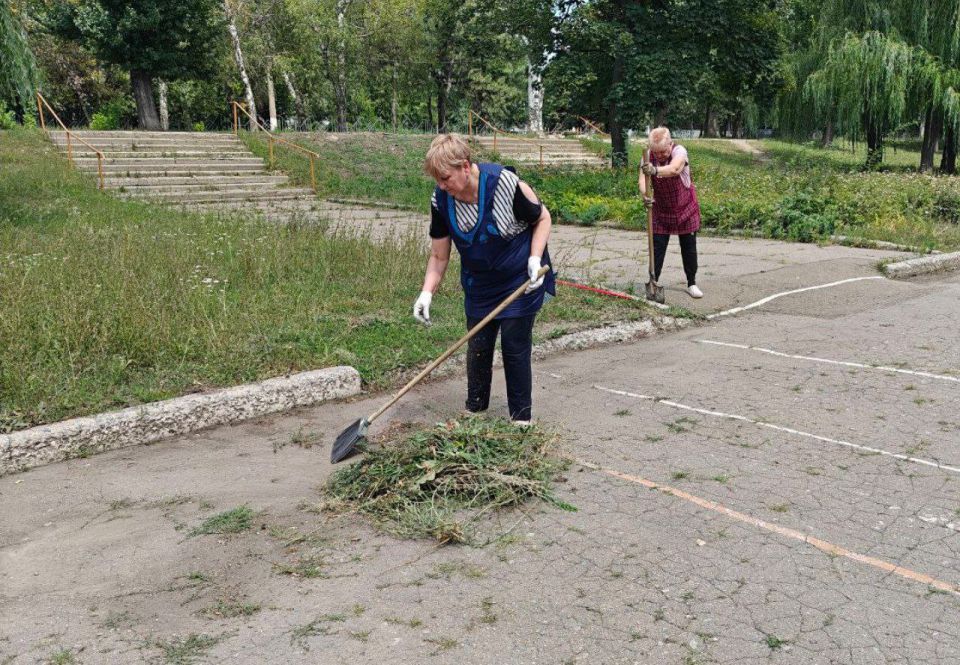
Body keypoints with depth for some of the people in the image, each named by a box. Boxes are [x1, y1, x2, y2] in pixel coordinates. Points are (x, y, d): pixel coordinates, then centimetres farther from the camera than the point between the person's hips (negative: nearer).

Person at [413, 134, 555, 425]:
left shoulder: (504, 184, -25)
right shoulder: (441, 200, -12)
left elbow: (542, 218, -9)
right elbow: (439, 255, -3)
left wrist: (535, 258, -21)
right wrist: (427, 292, -15)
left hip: (520, 281, -4)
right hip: (479, 285, 4)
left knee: (515, 347, -2)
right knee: (477, 348, 9)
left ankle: (521, 419, 13)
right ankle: (474, 411, 27)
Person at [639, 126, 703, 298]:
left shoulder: (679, 151, -25)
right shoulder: (649, 156, -14)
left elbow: (674, 169, -48)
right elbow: (643, 179, -28)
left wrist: (655, 170, -68)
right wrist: (645, 194, -50)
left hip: (686, 208, -2)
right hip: (661, 210, 2)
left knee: (689, 247, 7)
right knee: (657, 247, -1)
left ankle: (692, 284, 20)